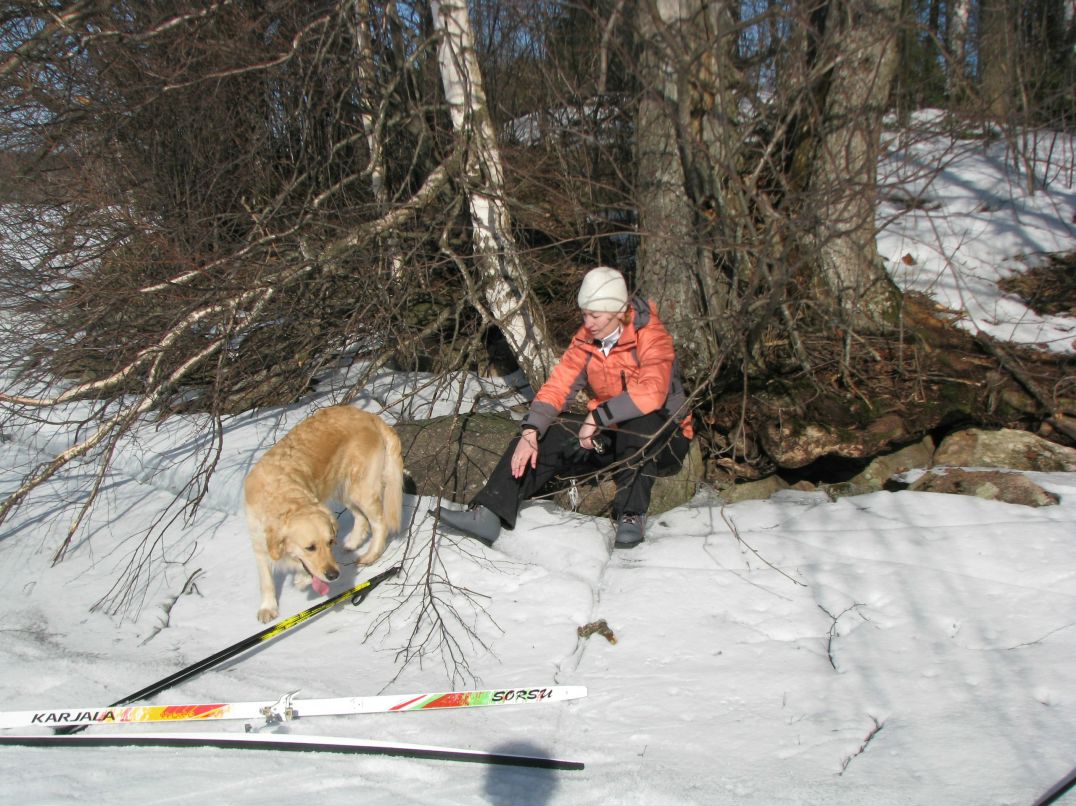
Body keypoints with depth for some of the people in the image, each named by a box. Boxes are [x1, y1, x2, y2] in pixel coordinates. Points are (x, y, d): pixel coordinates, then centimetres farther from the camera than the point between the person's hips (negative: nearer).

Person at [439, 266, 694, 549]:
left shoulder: (651, 336, -20)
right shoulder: (585, 341, -2)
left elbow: (651, 393, -36)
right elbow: (557, 387, -8)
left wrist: (597, 417, -33)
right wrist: (530, 433, -24)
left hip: (662, 438, -6)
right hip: (610, 434, 6)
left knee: (639, 421, -39)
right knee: (546, 437, -12)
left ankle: (632, 515, -25)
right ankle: (488, 514, -21)